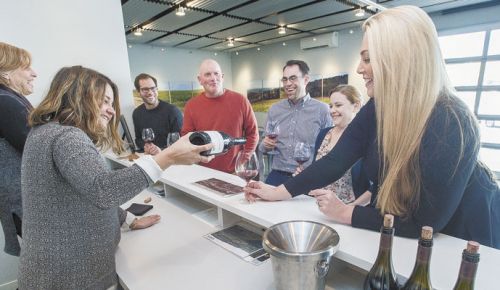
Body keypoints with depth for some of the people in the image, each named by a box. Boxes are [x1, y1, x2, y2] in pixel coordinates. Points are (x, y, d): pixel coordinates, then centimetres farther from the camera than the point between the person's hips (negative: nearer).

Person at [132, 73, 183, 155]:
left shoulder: (173, 111, -10)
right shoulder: (137, 113, 7)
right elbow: (138, 139, 17)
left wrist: (162, 150, -23)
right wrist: (145, 146, -4)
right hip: (147, 156, 4)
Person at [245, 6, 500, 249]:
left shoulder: (451, 125, -32)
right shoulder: (377, 109, -15)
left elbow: (425, 223, -29)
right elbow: (335, 161, -16)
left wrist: (346, 214, -23)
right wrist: (279, 192, -18)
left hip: (463, 239, -4)